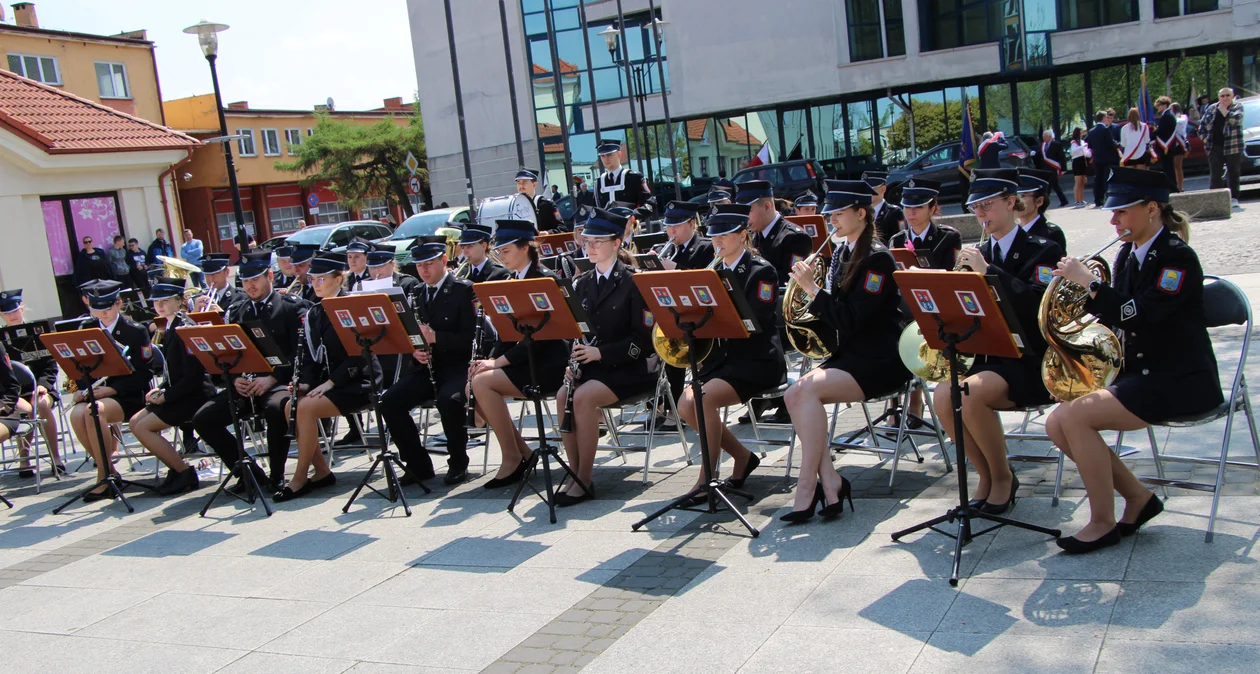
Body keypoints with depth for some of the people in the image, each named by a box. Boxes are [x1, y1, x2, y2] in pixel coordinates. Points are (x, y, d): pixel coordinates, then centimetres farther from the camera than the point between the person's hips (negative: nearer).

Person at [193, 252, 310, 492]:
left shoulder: (293, 306, 3)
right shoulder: (235, 312, 18)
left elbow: (300, 352, -8)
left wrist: (273, 378, -18)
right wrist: (234, 379, -6)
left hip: (280, 382, -5)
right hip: (245, 386, 5)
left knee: (275, 409, -38)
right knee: (203, 418, -14)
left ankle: (276, 476, -16)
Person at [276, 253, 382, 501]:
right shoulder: (313, 314, 12)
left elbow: (359, 355, -16)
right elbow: (311, 356, 11)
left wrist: (329, 383, -21)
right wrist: (305, 383, -8)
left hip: (357, 381, -7)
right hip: (327, 380, 7)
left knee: (307, 407, -26)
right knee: (290, 407, -16)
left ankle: (300, 478, -14)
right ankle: (321, 471, -6)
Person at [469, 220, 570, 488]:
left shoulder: (544, 279, -12)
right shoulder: (513, 282, 13)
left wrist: (498, 362, -21)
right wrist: (491, 359, -6)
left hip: (547, 361, -8)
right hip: (525, 358, 8)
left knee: (483, 382, -24)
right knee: (473, 386, -10)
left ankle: (512, 459, -13)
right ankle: (523, 453, 0)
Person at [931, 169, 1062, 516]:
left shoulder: (1042, 250, -1)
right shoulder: (978, 255, 14)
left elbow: (1037, 304, -20)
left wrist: (987, 270, -21)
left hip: (1028, 360, -5)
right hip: (986, 356, 5)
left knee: (971, 393, -33)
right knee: (942, 396, -25)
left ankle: (1003, 477, -9)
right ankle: (985, 475, -3)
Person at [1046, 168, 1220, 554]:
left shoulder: (1178, 258, -15)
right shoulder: (1127, 255, 9)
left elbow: (1138, 316, -28)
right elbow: (1116, 317, 14)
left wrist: (1088, 281, -24)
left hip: (1180, 381, -9)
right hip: (1139, 373, 9)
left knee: (1076, 416, -25)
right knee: (1057, 425, -6)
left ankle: (1103, 522, -10)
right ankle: (1138, 498, 7)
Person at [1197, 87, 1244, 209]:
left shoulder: (1237, 106, 3)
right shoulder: (1211, 109, 12)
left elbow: (1236, 119, -17)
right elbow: (1202, 126, 15)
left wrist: (1223, 110, -10)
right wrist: (1205, 139, 1)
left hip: (1232, 147, -2)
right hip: (1214, 147, 2)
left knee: (1233, 174, 3)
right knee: (1215, 176, 0)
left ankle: (1234, 199, 9)